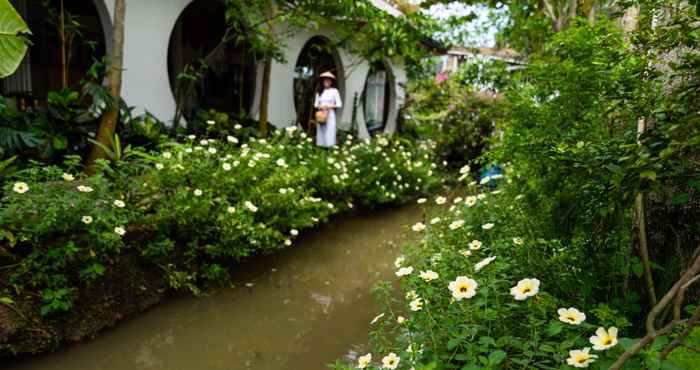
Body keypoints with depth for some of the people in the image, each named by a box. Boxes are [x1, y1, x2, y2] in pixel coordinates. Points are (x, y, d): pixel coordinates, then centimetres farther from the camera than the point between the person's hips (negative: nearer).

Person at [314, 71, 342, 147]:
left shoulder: (334, 91, 0)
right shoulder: (319, 92, 12)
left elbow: (339, 104, -1)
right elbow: (315, 104, 15)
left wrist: (329, 106, -12)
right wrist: (320, 106, -6)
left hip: (330, 114, -4)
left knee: (330, 132, -10)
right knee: (321, 132, 1)